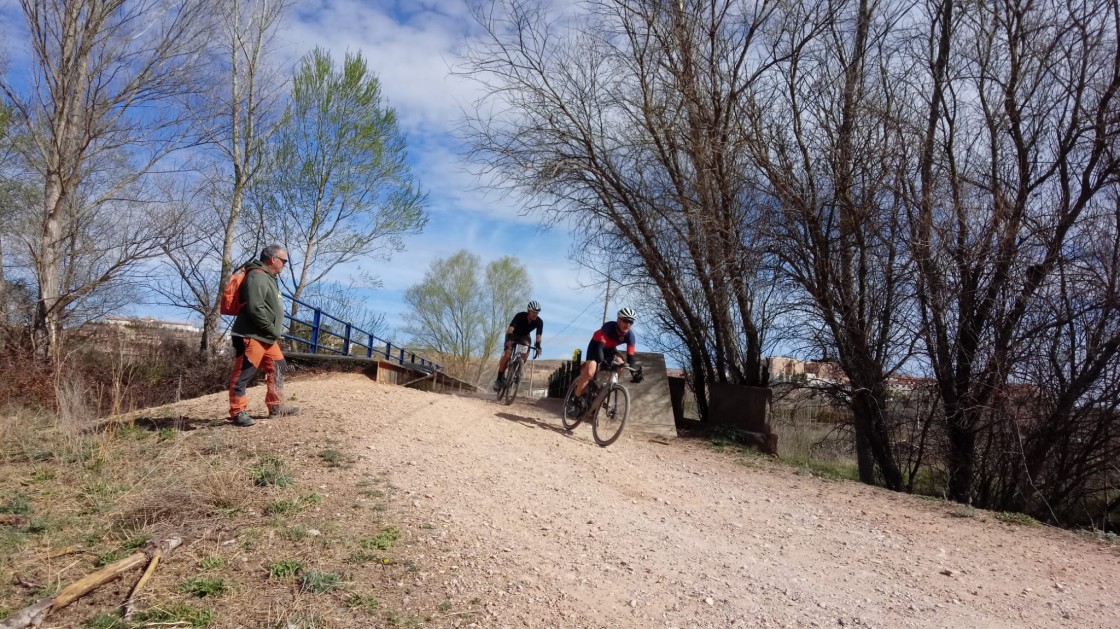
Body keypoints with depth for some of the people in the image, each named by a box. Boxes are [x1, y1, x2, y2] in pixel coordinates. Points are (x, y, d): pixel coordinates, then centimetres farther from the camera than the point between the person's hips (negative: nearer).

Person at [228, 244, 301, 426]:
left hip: (267, 337, 11)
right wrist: (273, 330, -17)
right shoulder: (257, 277, -16)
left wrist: (276, 331, 14)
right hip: (251, 336, -11)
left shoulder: (269, 278, 17)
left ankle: (276, 406, 21)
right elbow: (255, 309, -25)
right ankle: (238, 412, 2)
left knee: (278, 369, 14)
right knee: (243, 374, -4)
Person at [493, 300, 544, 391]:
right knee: (507, 354, -20)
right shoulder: (520, 316, -32)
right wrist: (509, 339, -58)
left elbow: (538, 335, -28)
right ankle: (499, 379, -12)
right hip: (513, 335, -3)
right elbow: (511, 328, -42)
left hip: (524, 336, 3)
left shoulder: (539, 322, -23)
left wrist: (538, 346, -45)